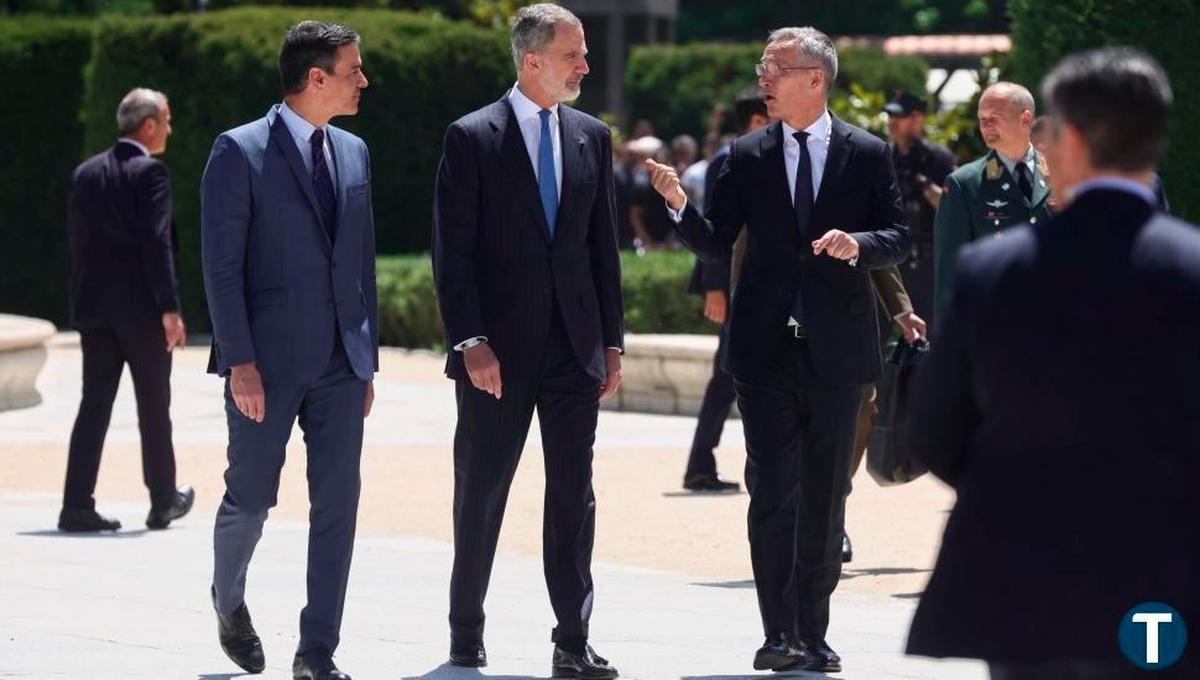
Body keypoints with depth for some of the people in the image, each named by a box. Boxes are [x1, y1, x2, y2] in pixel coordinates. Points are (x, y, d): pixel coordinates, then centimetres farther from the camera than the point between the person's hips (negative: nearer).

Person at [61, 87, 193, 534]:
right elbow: (157, 242, -16)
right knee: (153, 408, 7)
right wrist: (170, 309, -15)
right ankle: (163, 502, 17)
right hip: (140, 307, -5)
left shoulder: (87, 173, 10)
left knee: (94, 405, 4)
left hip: (93, 308, 5)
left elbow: (77, 241, 11)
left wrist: (84, 299, 17)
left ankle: (78, 505, -5)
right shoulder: (150, 171, -10)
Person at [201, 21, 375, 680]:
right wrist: (241, 363, -16)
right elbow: (222, 266, -10)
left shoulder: (353, 153, 12)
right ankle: (228, 599, 33)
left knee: (337, 504, -1)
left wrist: (368, 358, 13)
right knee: (250, 499, 3)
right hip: (267, 360, -5)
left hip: (340, 363, 5)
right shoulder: (240, 152, -7)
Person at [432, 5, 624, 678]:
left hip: (574, 347, 4)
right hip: (499, 347, -4)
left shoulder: (592, 137, 9)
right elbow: (453, 252, -7)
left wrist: (612, 340, 8)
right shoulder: (473, 138, -5)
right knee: (481, 495, 6)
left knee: (574, 496, 0)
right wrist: (471, 342, -15)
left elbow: (603, 246, 13)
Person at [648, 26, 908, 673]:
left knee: (824, 496, 7)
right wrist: (680, 205, -15)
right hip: (765, 349, 0)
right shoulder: (747, 157, 5)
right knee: (772, 491, -5)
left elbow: (898, 238, 2)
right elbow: (715, 244, 3)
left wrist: (858, 243, -18)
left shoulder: (867, 154, 2)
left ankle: (811, 633, 14)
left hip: (836, 348, 0)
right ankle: (779, 634, -4)